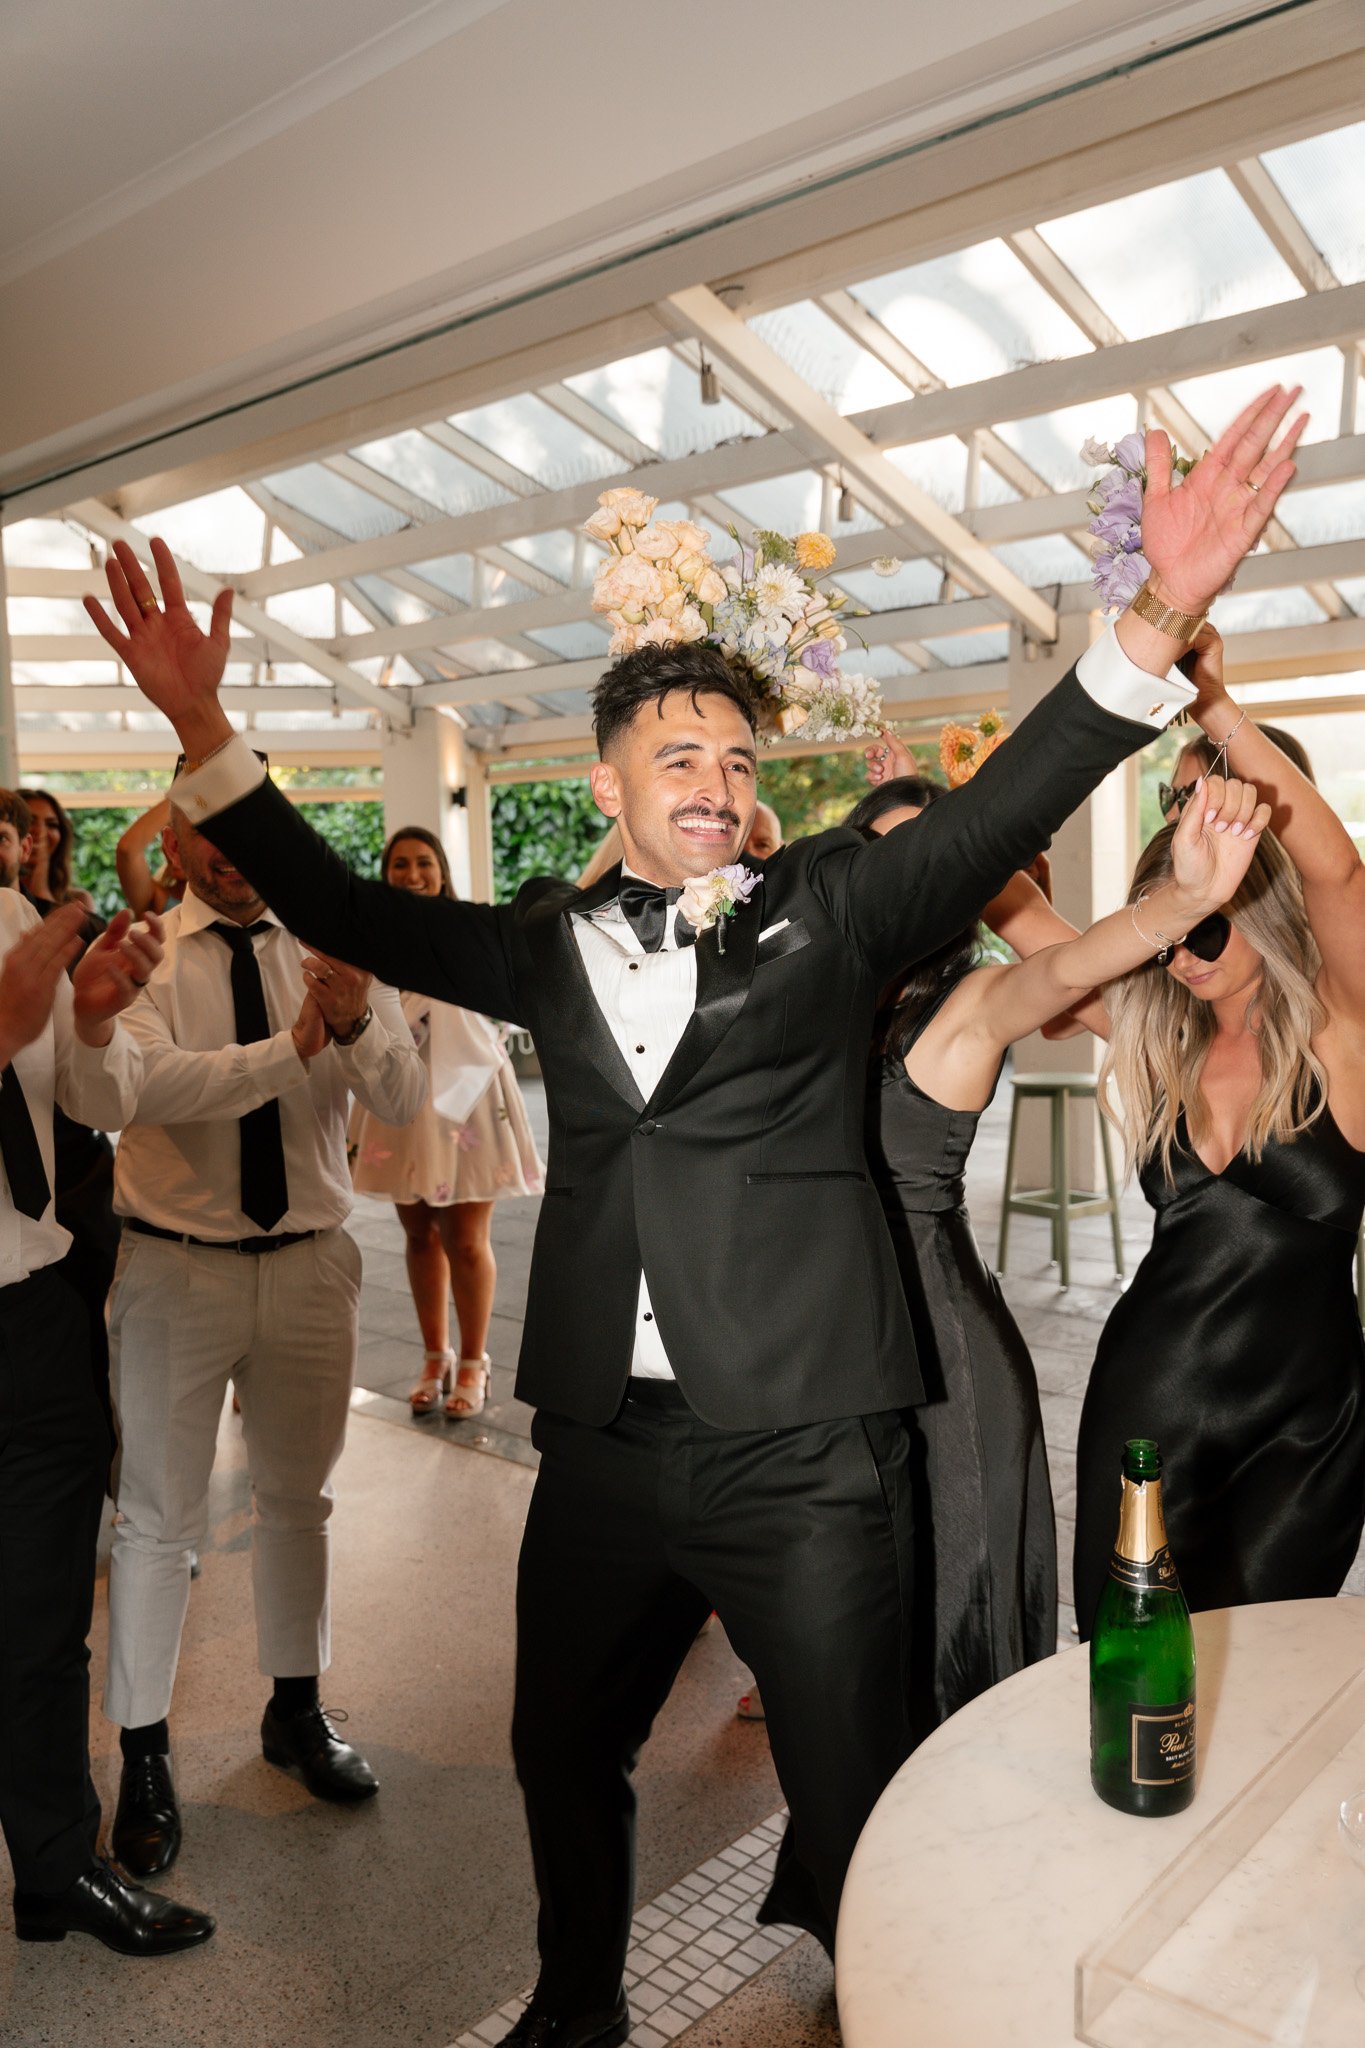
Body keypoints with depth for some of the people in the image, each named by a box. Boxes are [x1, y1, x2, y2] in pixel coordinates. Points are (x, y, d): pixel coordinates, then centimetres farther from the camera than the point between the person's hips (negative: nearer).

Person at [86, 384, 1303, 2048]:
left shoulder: (825, 910, -2)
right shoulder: (548, 943, 6)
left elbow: (1003, 810, -13)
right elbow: (349, 911, 8)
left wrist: (1157, 616, -26)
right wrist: (202, 730, 1)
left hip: (801, 1451, -4)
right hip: (604, 1444, 4)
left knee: (855, 1799, 9)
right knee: (562, 1755, 24)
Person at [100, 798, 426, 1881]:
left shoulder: (334, 949, -1)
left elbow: (407, 1098, -10)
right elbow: (150, 1083, -25)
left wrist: (355, 1026, -30)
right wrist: (294, 1047, -35)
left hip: (310, 1262, 3)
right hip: (176, 1265, -2)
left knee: (298, 1498, 19)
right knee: (160, 1517, 8)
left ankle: (297, 1710, 40)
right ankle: (144, 1754, 28)